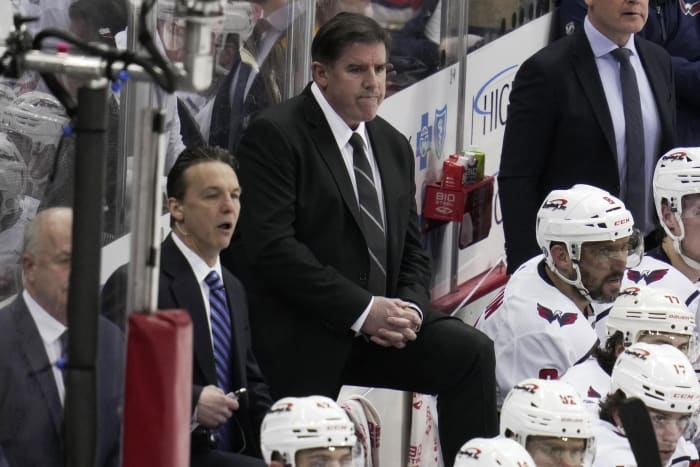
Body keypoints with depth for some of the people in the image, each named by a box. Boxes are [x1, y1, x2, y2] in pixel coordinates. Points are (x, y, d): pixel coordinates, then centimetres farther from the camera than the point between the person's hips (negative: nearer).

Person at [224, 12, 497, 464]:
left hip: (379, 323, 6)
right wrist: (363, 310, -20)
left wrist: (410, 309, -5)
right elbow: (272, 247, -18)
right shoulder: (275, 135, -8)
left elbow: (412, 250, 19)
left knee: (471, 351, -16)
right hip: (299, 341, -6)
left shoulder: (393, 146, 16)